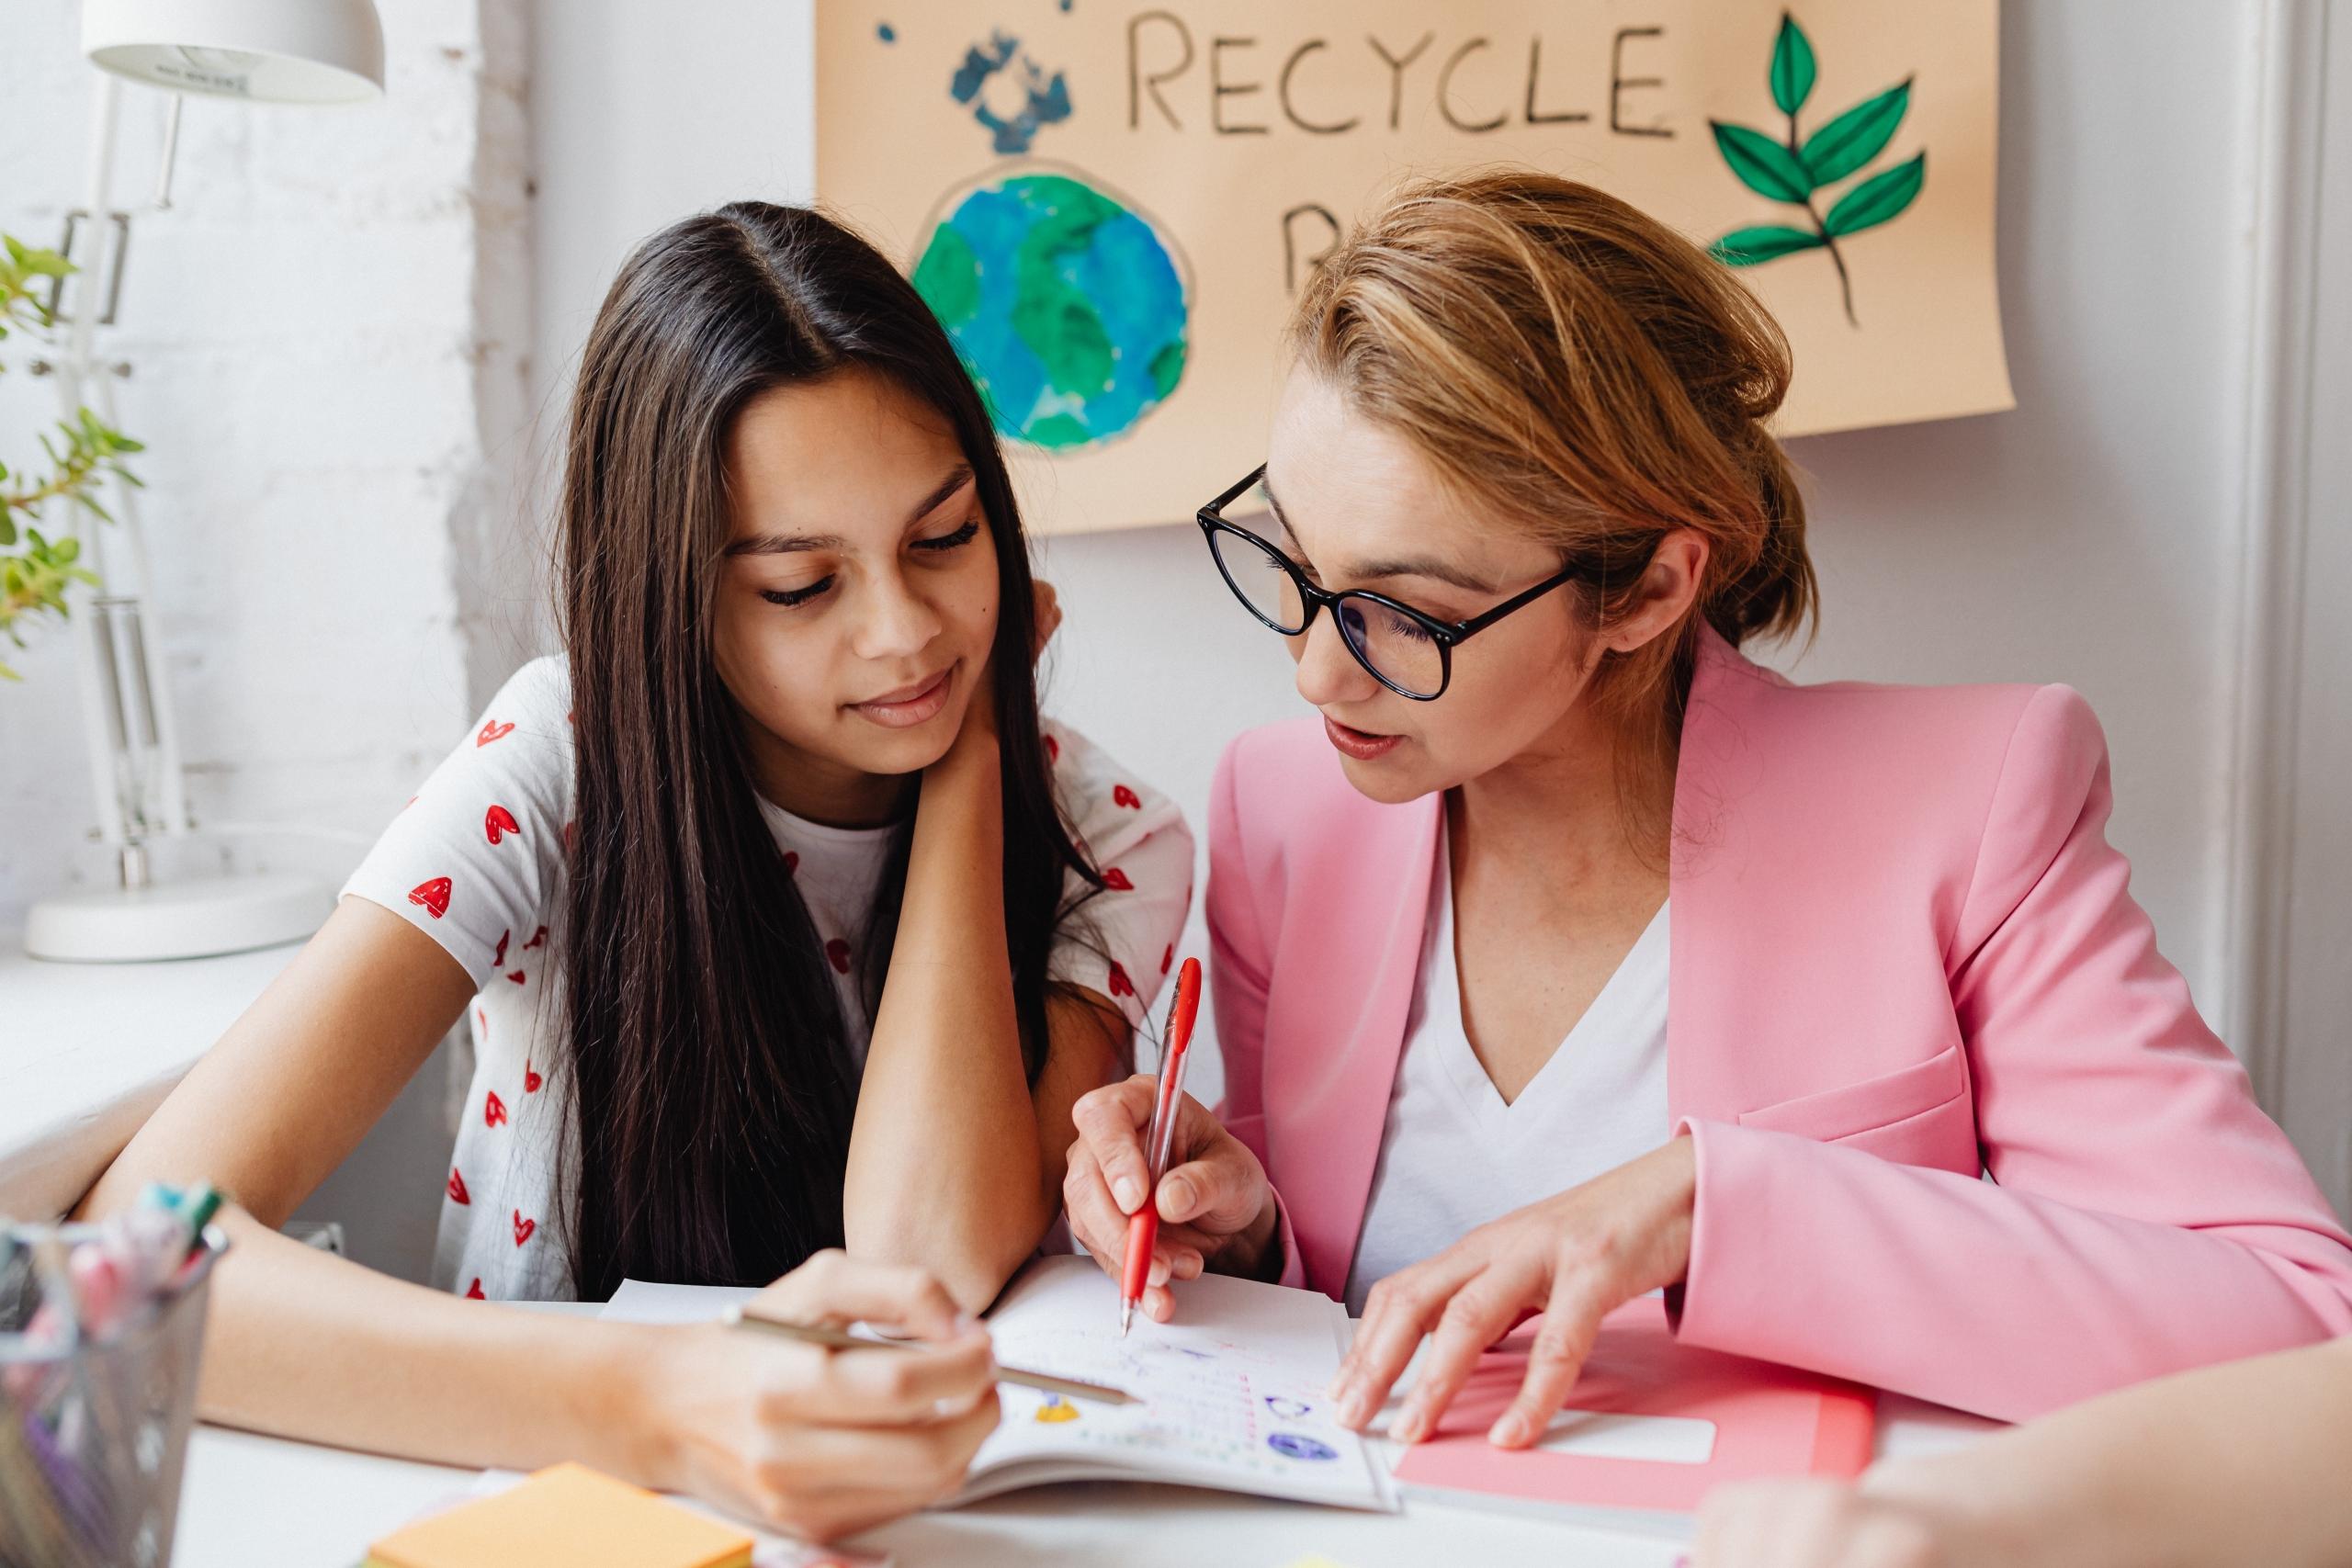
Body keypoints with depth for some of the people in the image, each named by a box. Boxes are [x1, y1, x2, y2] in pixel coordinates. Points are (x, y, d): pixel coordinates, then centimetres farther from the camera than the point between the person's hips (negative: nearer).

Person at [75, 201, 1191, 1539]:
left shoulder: (1104, 849, -9)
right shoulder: (562, 773, -13)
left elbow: (930, 1259, -25)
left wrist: (971, 745, -18)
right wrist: (651, 1405, -40)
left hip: (938, 1514, 1)